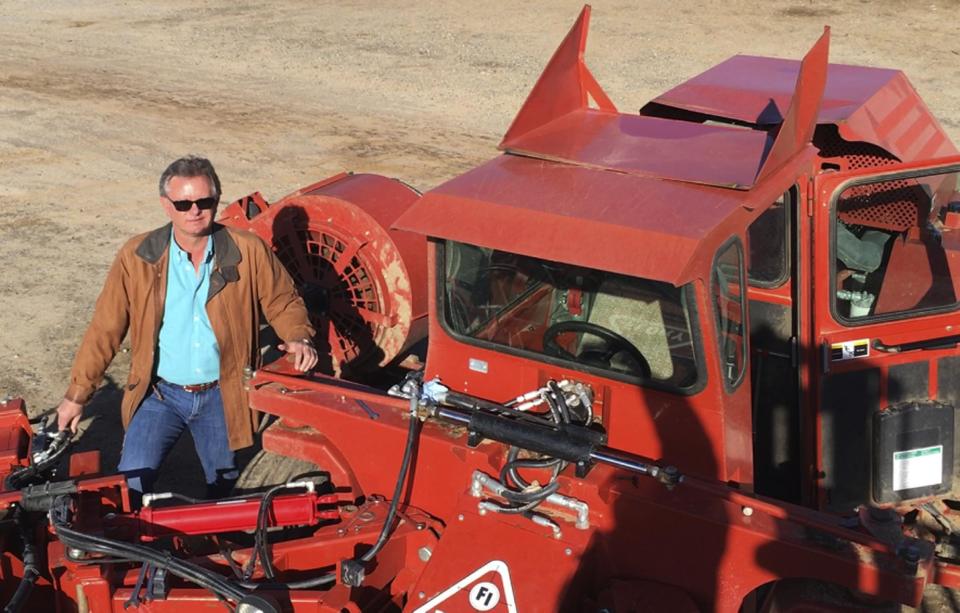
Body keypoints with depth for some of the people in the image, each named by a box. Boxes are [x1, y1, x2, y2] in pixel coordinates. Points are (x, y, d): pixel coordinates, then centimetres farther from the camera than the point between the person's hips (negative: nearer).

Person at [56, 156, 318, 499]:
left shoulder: (247, 252, -7)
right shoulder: (137, 257, -7)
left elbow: (283, 302, 6)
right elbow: (105, 330, -2)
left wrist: (298, 338, -16)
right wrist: (77, 395, 0)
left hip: (221, 395, 1)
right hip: (160, 393, -1)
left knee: (223, 485, 11)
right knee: (131, 485, -14)